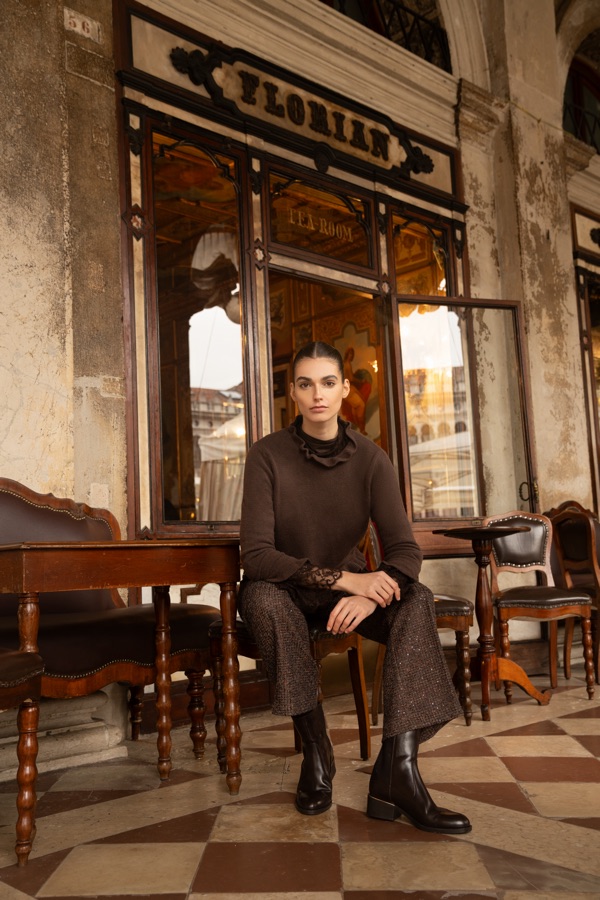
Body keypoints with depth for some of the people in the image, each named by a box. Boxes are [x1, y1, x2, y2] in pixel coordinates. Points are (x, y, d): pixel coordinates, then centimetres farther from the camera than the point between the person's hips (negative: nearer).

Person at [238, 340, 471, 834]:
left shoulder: (370, 457, -9)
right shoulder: (268, 455, -15)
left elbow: (405, 549, -17)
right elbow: (255, 554, -22)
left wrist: (370, 594, -39)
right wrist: (343, 579, -33)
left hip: (351, 582, 2)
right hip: (285, 589, -2)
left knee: (416, 599, -26)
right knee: (262, 597, -35)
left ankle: (398, 769, -32)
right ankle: (316, 754, -22)